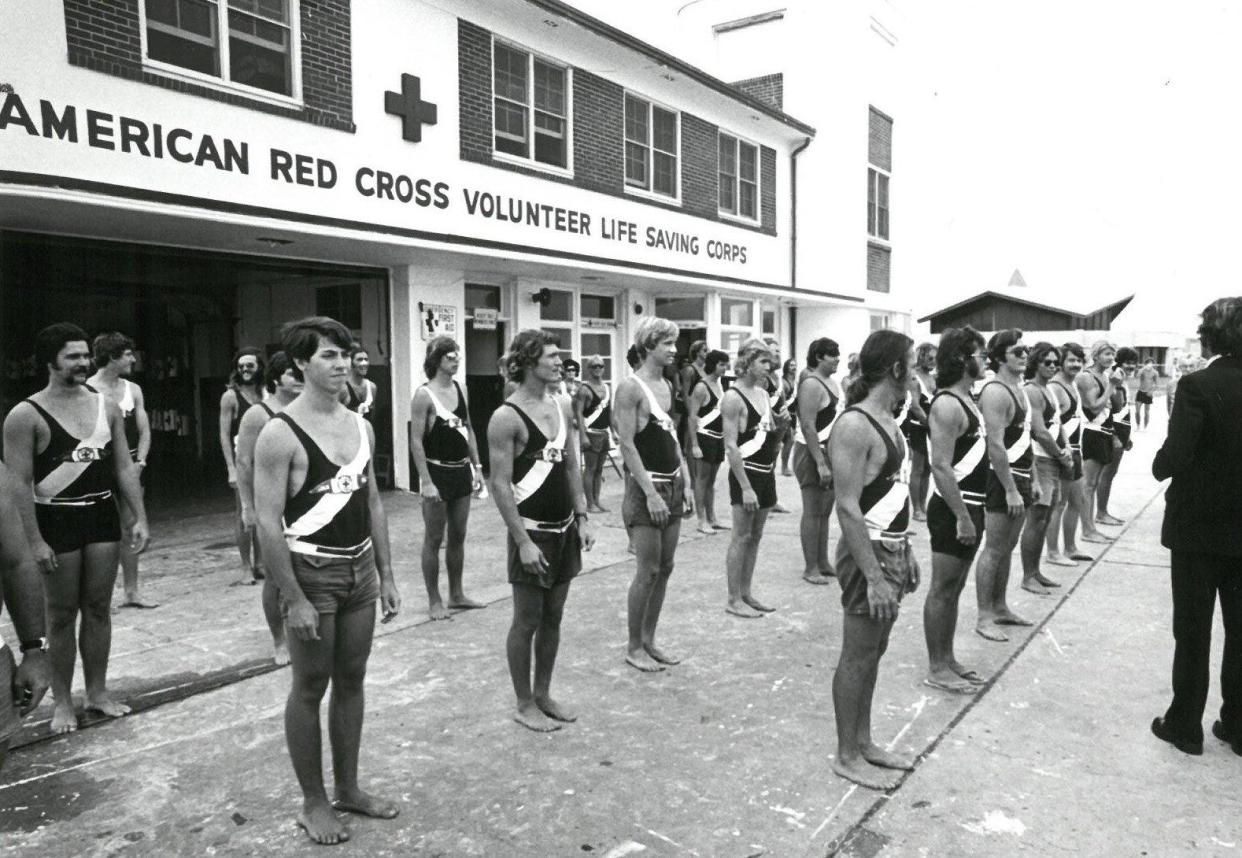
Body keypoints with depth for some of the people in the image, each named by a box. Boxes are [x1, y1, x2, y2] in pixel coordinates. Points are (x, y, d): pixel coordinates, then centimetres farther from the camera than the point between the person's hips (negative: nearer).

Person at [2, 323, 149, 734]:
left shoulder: (105, 406, 5)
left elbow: (124, 468, 8)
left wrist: (139, 517, 2)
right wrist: (35, 540, -16)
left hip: (102, 515, 4)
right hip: (57, 520, -4)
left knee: (98, 608, 11)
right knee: (62, 613, 6)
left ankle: (97, 690, 23)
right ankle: (62, 700, 19)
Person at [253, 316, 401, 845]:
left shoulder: (360, 426, 6)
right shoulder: (280, 434, -13)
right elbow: (268, 524, -16)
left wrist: (386, 576, 9)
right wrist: (294, 599, -18)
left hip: (360, 570, 6)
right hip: (312, 573, -6)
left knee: (351, 681, 15)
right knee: (310, 687, 7)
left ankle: (348, 789, 30)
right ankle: (313, 802, 23)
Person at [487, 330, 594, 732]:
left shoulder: (562, 408, 8)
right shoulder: (507, 417, -15)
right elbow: (500, 485, -16)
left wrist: (583, 518, 6)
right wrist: (523, 542, -18)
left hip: (565, 529, 7)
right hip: (532, 532, -7)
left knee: (553, 617, 15)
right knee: (527, 621, 5)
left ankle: (543, 694, 30)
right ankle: (524, 705, 20)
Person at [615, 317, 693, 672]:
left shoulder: (668, 386, 12)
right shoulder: (631, 388, -12)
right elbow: (627, 445, -16)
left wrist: (686, 485, 12)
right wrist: (651, 493, -19)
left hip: (672, 486, 8)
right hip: (646, 488, -8)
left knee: (665, 568, 11)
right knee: (648, 570, -2)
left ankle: (649, 640, 24)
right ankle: (633, 647, 13)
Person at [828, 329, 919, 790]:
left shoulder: (887, 420, 10)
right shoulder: (854, 426, -19)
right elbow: (848, 507, -23)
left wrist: (905, 552, 18)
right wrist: (874, 577, -24)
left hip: (892, 548, 9)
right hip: (867, 552, -9)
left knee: (874, 651, 18)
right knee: (858, 656, 3)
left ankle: (863, 741, 32)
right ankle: (847, 756, 18)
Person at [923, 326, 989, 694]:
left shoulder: (965, 399, 13)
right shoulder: (948, 405, -18)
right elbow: (941, 467, -24)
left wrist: (972, 513, 17)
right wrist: (962, 517, -23)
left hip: (969, 506, 10)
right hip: (953, 510, -10)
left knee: (954, 589, 16)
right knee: (942, 589, 0)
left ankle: (947, 659, 27)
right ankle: (936, 669, 10)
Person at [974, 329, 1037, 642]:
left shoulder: (1019, 390, 14)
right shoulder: (996, 392, -16)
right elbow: (996, 446, -22)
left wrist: (1031, 481, 18)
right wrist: (1011, 490, -23)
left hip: (1019, 478, 9)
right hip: (1002, 479, -9)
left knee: (1007, 548, 16)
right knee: (994, 549, -3)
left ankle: (1000, 608, 26)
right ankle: (984, 617, 5)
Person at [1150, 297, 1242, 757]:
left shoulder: (1197, 386, -17)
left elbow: (1175, 457, -23)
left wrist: (1159, 465, -3)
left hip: (1198, 526, -4)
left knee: (1193, 630, 8)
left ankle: (1185, 724, 18)